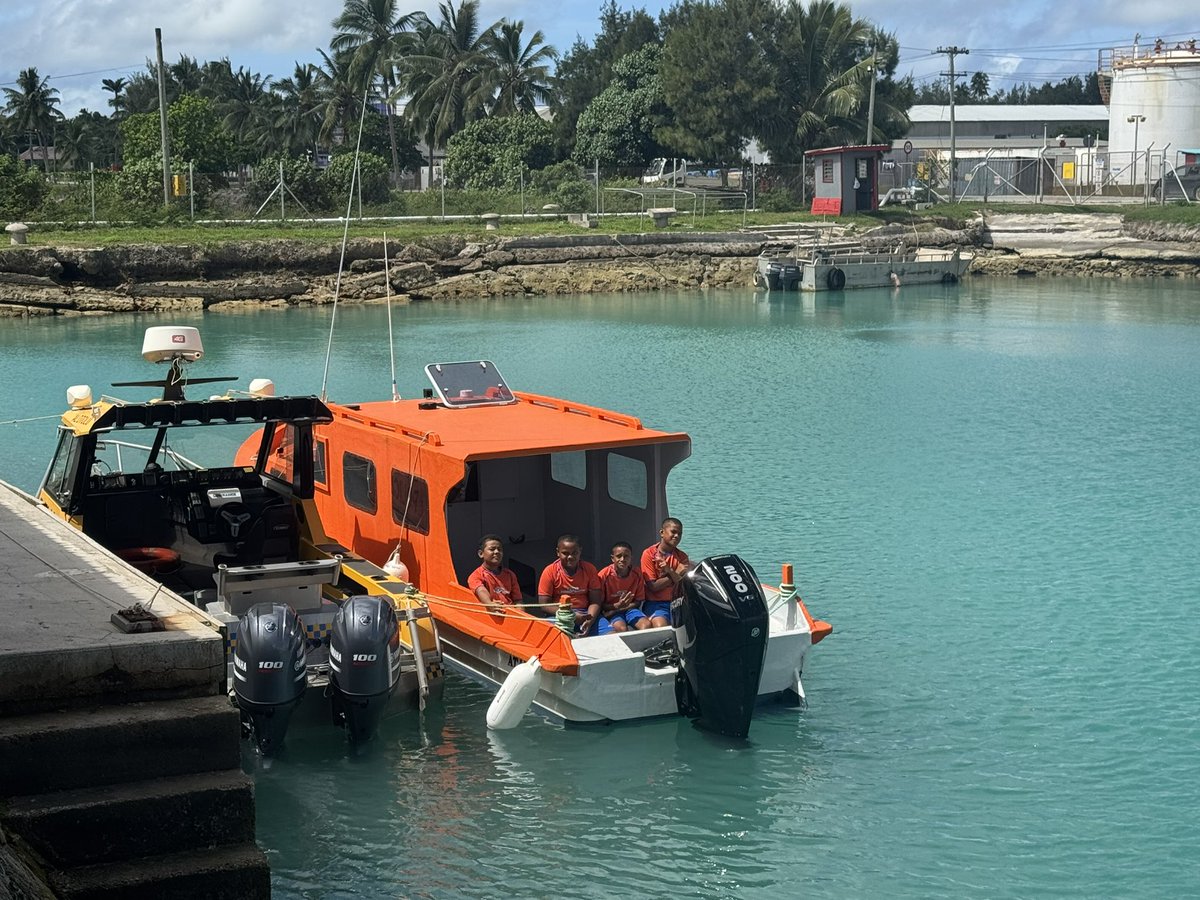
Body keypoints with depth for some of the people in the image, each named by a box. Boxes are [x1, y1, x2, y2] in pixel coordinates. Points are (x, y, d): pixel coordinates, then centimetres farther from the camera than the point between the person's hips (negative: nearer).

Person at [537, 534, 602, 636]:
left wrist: (590, 620, -19)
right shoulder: (550, 572, -3)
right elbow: (544, 605, -5)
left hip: (585, 613, 3)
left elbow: (595, 602, 3)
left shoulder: (589, 569, 4)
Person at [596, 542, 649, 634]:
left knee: (647, 625, -24)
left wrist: (622, 608, -14)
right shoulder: (604, 575, -13)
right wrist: (618, 605, -24)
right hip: (610, 610, -3)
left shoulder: (637, 575, -4)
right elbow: (599, 604, -8)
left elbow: (638, 601, 2)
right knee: (622, 628, -33)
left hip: (629, 608, 3)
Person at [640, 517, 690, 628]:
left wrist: (670, 571, -17)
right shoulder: (649, 554, -2)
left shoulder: (682, 556, 10)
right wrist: (676, 573, -6)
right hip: (655, 603, -4)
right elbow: (653, 586, -8)